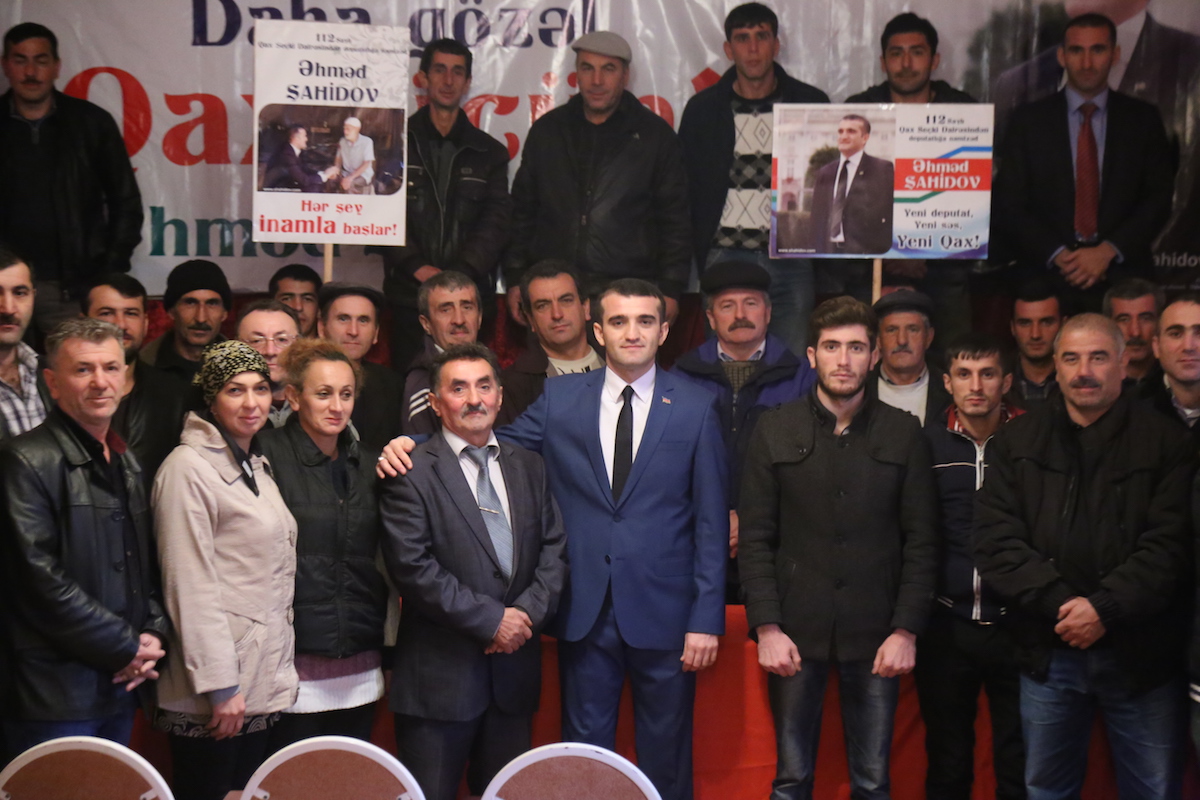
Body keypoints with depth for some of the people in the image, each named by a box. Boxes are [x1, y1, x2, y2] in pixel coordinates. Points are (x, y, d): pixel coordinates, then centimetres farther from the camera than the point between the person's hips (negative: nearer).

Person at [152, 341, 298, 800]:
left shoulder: (257, 466, 14)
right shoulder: (188, 468, -12)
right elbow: (190, 587, -17)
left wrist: (277, 671, 16)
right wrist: (220, 685, -19)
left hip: (262, 684, 8)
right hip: (215, 693, -8)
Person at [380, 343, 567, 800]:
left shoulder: (528, 467, 11)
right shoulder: (411, 473, -7)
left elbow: (554, 549, 9)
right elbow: (413, 568, -15)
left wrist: (528, 612, -9)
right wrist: (491, 620, -14)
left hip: (514, 670, 5)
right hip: (441, 673, -5)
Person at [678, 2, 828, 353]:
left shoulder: (811, 104, 4)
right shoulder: (703, 109, 5)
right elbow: (685, 189, 8)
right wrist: (697, 256, 0)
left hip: (791, 257, 0)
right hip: (725, 257, 0)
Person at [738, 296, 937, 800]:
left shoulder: (903, 433, 4)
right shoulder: (774, 430, 4)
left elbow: (921, 541, 4)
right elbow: (755, 538, 1)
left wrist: (906, 630, -4)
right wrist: (766, 627, -7)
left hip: (876, 635, 0)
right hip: (795, 632, 0)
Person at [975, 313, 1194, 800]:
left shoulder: (1165, 444, 0)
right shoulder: (1018, 443, 6)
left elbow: (1169, 545, -9)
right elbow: (995, 541, -3)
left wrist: (1105, 609, -19)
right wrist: (1059, 604, -14)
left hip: (1141, 654, -1)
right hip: (1049, 653, 2)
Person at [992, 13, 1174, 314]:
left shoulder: (1143, 119, 10)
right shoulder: (1028, 119, 7)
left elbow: (1158, 199, 5)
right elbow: (1009, 202, 2)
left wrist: (1108, 251, -9)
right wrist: (1057, 254, -10)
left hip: (1121, 277, 1)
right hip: (1047, 275, -1)